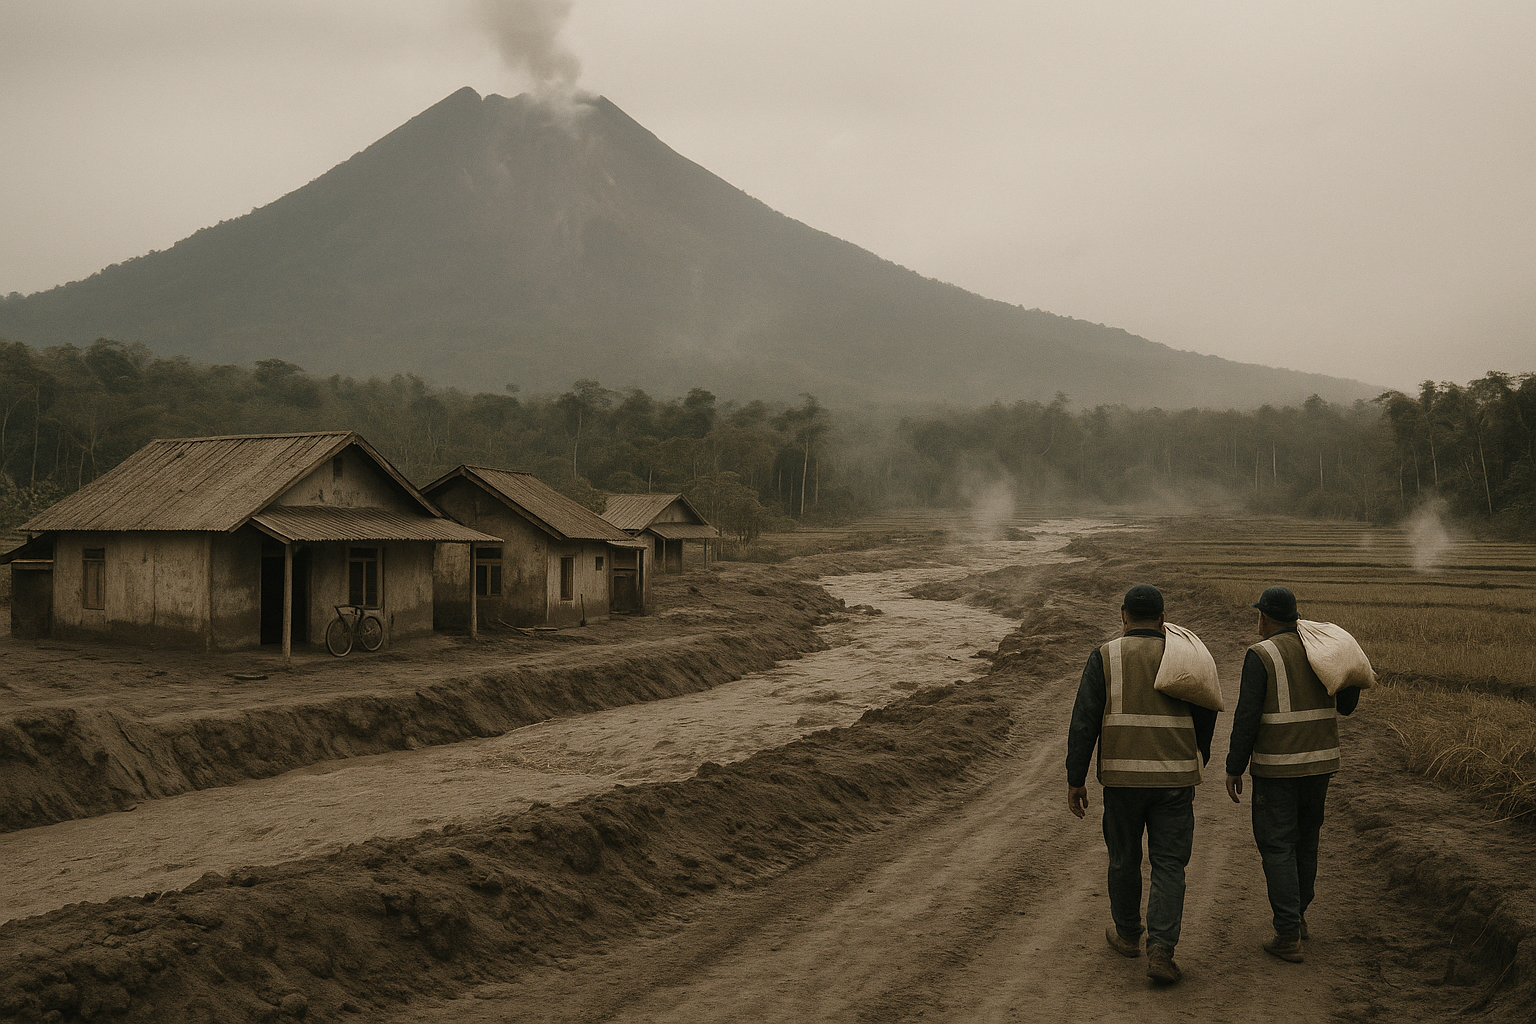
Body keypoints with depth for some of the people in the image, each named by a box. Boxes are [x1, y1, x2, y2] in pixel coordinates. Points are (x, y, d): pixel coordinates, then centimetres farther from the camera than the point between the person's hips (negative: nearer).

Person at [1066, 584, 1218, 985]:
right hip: (1175, 778, 1)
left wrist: (1075, 781, -2)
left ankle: (1127, 935, 34)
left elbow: (1084, 723, -8)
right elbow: (1205, 719, 12)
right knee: (1169, 865, 5)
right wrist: (1198, 762, 30)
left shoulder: (1105, 657, -3)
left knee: (1124, 858, 17)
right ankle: (1161, 950, -8)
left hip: (1122, 776, -1)